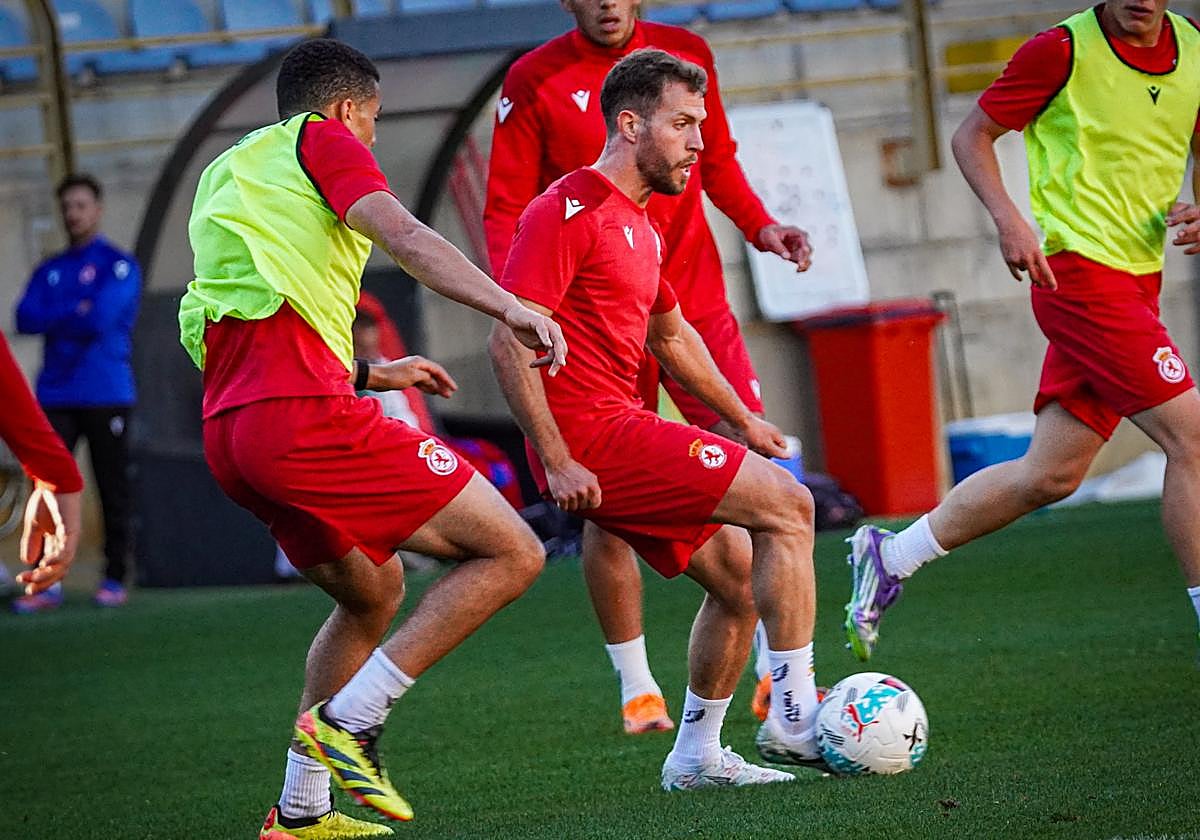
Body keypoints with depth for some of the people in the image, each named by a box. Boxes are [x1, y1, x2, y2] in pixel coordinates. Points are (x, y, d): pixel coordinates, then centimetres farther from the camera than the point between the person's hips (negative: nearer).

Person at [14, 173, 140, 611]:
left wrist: (54, 317, -2)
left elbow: (102, 318, -13)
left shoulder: (119, 266, 1)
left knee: (112, 489, 0)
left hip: (106, 395, -4)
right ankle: (47, 582, -5)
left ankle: (115, 579, 6)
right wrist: (76, 313, -8)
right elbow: (25, 319, 1)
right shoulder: (49, 271, 16)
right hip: (56, 396, 4)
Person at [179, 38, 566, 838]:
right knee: (511, 554, -6)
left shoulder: (224, 179, 29)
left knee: (374, 589, 28)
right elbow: (404, 236, -14)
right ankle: (351, 720, -12)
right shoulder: (322, 142, 5)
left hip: (228, 429, 9)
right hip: (303, 413, -9)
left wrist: (371, 374, 39)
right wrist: (510, 306, -23)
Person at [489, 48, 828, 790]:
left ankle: (697, 755, 20)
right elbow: (509, 340, -19)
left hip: (624, 430, 10)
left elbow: (671, 335, 36)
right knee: (788, 505, -13)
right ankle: (794, 718, -12)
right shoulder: (568, 212, -12)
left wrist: (742, 419, 36)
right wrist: (556, 461, -22)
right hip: (594, 437, -10)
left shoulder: (638, 224, 19)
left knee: (740, 574, 13)